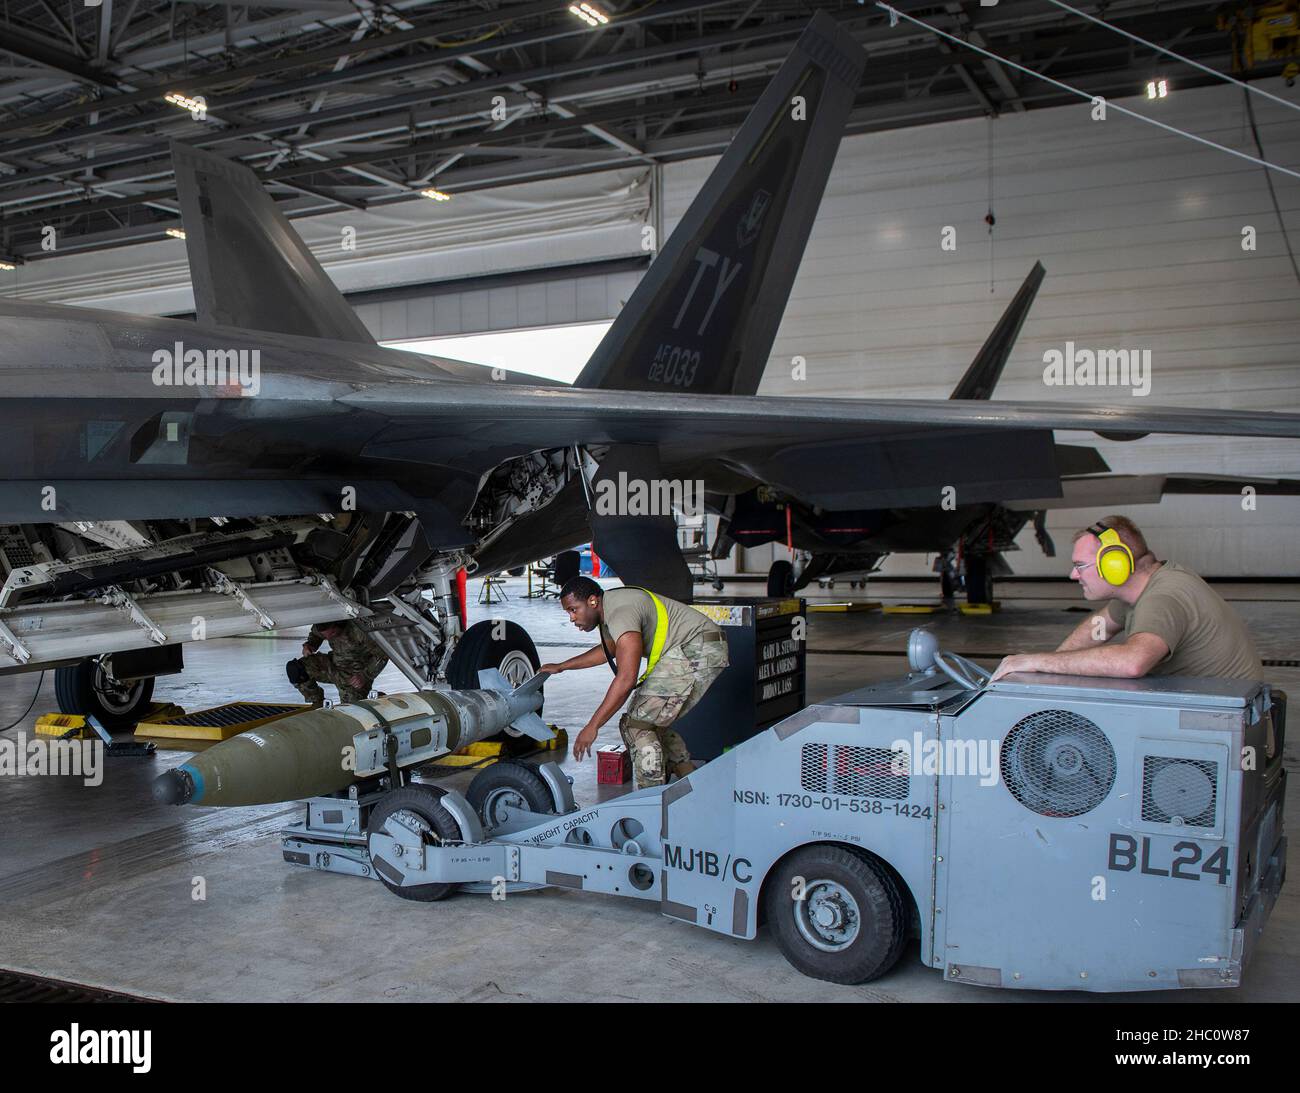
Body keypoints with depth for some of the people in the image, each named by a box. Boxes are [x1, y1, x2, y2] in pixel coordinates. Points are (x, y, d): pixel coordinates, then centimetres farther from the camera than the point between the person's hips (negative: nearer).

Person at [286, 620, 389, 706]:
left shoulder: (359, 631, -32)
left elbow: (382, 655, -21)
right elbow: (315, 634, 11)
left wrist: (365, 676, -28)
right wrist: (309, 645, -11)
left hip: (356, 675, -5)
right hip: (334, 664, 6)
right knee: (294, 669, -13)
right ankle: (316, 704, 6)